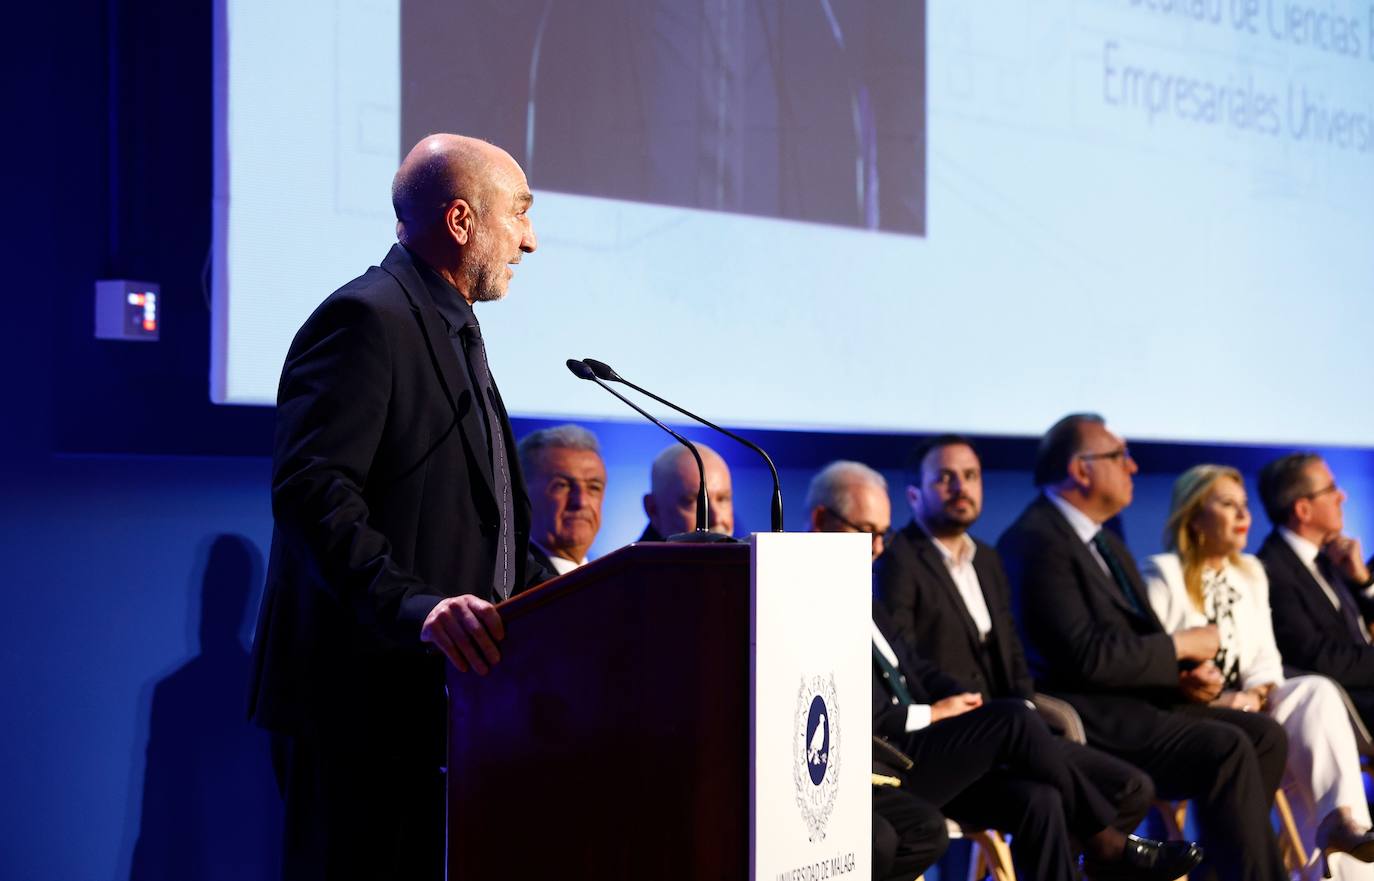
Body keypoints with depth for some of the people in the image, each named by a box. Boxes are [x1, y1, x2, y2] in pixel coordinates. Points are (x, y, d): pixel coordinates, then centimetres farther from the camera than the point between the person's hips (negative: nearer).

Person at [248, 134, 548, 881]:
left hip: (430, 696, 10)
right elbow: (311, 488, -22)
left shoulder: (450, 332, 22)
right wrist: (414, 607, -31)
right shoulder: (364, 318, -10)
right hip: (361, 692, -10)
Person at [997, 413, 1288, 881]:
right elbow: (1087, 656, -21)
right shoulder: (1036, 542, -14)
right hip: (1083, 715, -10)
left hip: (1135, 700, 10)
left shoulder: (1102, 539, 19)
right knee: (1227, 748, -25)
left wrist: (1190, 672, -1)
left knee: (1265, 735, -4)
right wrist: (1181, 647, -10)